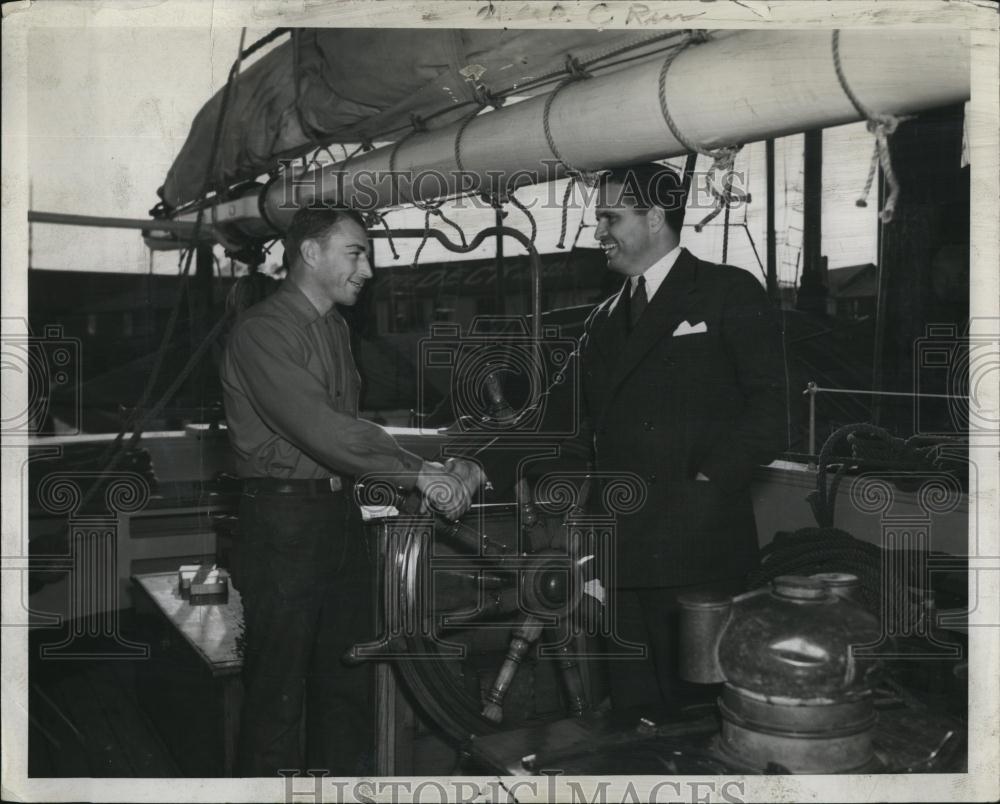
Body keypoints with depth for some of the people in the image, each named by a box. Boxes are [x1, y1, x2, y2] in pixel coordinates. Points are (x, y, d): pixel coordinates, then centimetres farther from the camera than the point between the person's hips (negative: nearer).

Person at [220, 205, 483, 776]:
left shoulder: (338, 328, 15)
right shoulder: (263, 331, -13)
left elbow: (349, 425, 11)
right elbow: (320, 428, -23)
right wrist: (420, 474, -23)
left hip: (341, 514, 8)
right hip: (284, 519, -8)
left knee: (349, 679, 16)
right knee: (278, 688, 1)